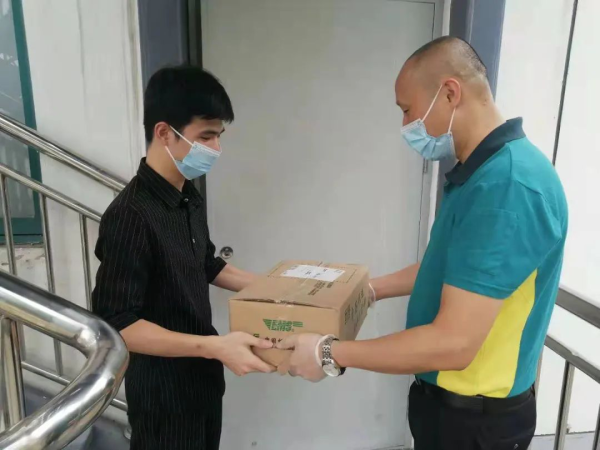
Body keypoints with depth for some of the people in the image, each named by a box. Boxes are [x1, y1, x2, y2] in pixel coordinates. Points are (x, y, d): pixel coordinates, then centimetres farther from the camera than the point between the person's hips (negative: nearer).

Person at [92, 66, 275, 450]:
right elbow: (116, 324, -26)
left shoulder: (191, 199, 1)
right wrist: (215, 346, -32)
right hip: (162, 390, -8)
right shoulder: (130, 216, -26)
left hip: (204, 376, 8)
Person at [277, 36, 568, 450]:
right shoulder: (481, 170, 2)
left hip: (477, 415, -8)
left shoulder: (507, 185, -30)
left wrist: (330, 353, -21)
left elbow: (453, 344, -30)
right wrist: (370, 289, 15)